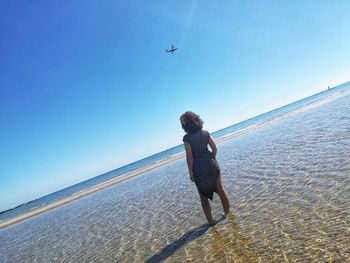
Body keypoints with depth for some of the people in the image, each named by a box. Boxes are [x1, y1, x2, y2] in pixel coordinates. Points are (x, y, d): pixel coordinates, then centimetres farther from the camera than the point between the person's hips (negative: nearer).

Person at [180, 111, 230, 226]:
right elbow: (214, 148, 1)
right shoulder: (205, 133, -2)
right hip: (211, 164, 4)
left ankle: (210, 220, 21)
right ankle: (227, 213, 33)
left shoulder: (187, 138, -15)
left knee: (203, 196, 12)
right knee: (220, 189, 18)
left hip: (198, 169, -4)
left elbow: (189, 156, -16)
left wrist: (190, 172, -9)